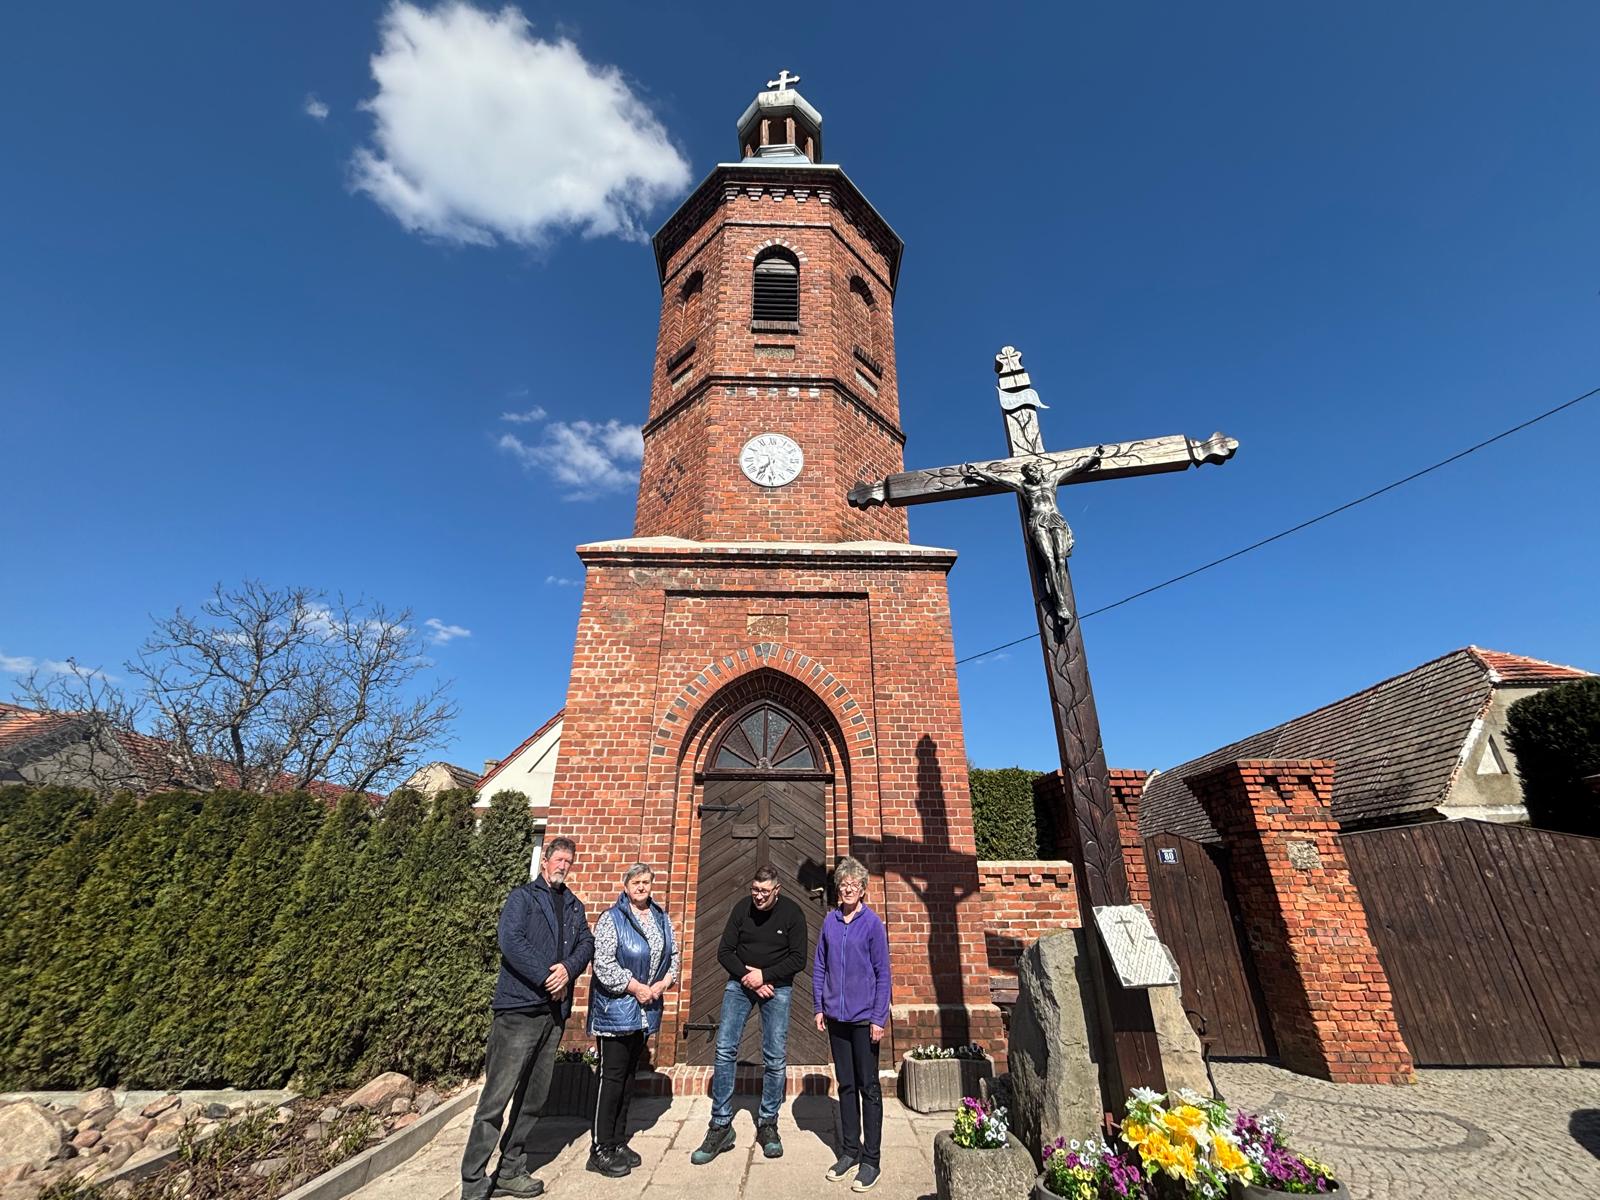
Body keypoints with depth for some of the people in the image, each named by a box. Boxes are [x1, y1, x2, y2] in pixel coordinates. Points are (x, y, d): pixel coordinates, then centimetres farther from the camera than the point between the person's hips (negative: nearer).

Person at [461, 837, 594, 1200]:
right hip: (519, 1009, -6)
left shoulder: (575, 906, 14)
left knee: (533, 1098, 14)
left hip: (554, 1012, 6)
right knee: (496, 1099, -3)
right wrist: (546, 979, -16)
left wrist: (568, 968, -16)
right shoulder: (523, 897, -3)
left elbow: (587, 943, 5)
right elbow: (510, 940, -16)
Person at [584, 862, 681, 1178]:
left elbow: (674, 954, 12)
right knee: (612, 1076, 0)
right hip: (616, 1007, -6)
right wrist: (636, 987, -18)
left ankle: (618, 1142, 28)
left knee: (629, 1075, 16)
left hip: (646, 1008, 7)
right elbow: (603, 962, -20)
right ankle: (600, 1149, 13)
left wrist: (664, 982, -5)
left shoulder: (662, 918, 7)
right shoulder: (611, 918, -13)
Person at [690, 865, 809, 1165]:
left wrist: (764, 975, -18)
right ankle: (721, 1126, 9)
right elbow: (724, 951, -3)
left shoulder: (792, 912, -11)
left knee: (775, 1058, 1)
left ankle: (767, 1124, 21)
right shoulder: (742, 909, -7)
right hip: (740, 983, 1)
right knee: (725, 1049, -5)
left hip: (777, 987, -1)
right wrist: (747, 976, -15)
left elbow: (798, 959, -11)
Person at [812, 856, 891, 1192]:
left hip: (864, 1018, -4)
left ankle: (871, 1158, 21)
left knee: (868, 1087, 8)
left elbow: (882, 974, -9)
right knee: (846, 1085, 17)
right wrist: (819, 1008, 5)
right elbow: (819, 967, 7)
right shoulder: (830, 921, 0)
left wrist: (879, 1018, -10)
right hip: (836, 1017, 4)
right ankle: (850, 1149, 32)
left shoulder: (872, 923, -11)